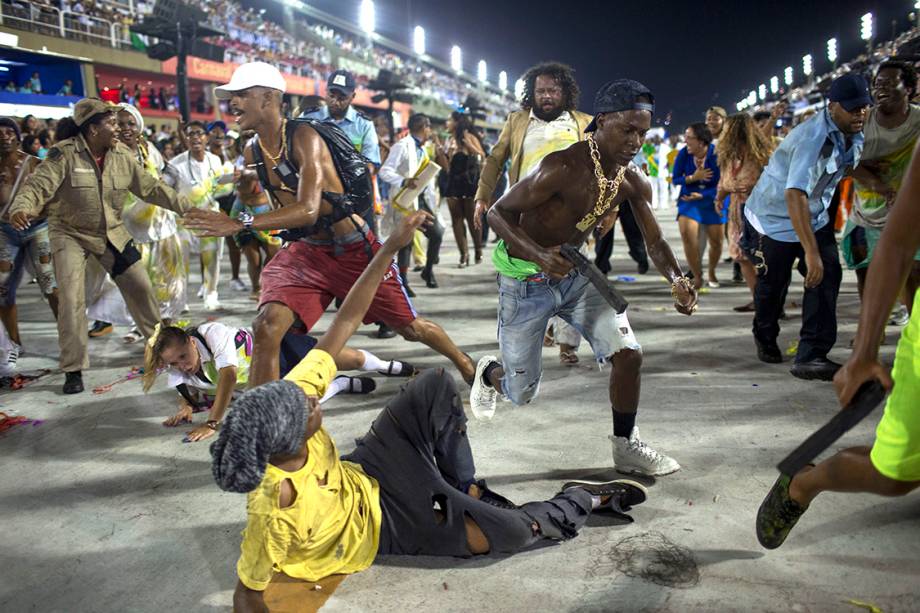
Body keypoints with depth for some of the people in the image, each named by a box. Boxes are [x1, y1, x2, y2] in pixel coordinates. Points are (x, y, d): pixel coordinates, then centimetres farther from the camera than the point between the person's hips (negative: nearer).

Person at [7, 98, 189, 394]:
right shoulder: (64, 153, -18)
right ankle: (74, 370, -1)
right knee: (71, 299, -13)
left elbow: (151, 188, 2)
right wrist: (21, 209, -47)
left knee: (141, 286, 7)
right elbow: (38, 186, -26)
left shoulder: (122, 155, -5)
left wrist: (187, 207, 0)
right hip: (70, 233, -4)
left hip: (112, 233, 4)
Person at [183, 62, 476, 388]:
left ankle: (465, 363, 42)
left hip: (356, 250, -5)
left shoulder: (304, 136, -21)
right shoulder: (252, 152, 1)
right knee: (266, 327, -21)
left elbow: (308, 210, -35)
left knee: (410, 327, 12)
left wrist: (239, 223, -41)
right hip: (307, 251, 5)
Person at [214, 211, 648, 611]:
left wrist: (391, 246, -24)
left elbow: (344, 324, -22)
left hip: (359, 479, 6)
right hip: (374, 529, -5)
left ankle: (469, 491, 11)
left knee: (436, 385, -12)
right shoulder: (272, 507, -41)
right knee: (515, 532, -16)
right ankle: (586, 500, 18)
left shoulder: (290, 397, -29)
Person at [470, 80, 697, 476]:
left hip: (577, 273, 6)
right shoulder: (564, 167, -29)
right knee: (522, 393, 5)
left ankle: (626, 448, 13)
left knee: (628, 354, -9)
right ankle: (488, 372, 43)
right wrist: (538, 254, -41)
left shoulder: (634, 182, -6)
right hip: (526, 279, -5)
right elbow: (498, 213, -23)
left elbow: (655, 243, 1)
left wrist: (676, 280, -21)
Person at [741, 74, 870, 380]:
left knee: (828, 274, -11)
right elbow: (794, 195, -42)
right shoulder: (813, 136, -32)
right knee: (772, 284, 6)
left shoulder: (854, 136, -4)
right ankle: (765, 338, 37)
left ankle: (811, 356, -9)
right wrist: (811, 251, -46)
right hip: (774, 215, -7)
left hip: (816, 215, 7)